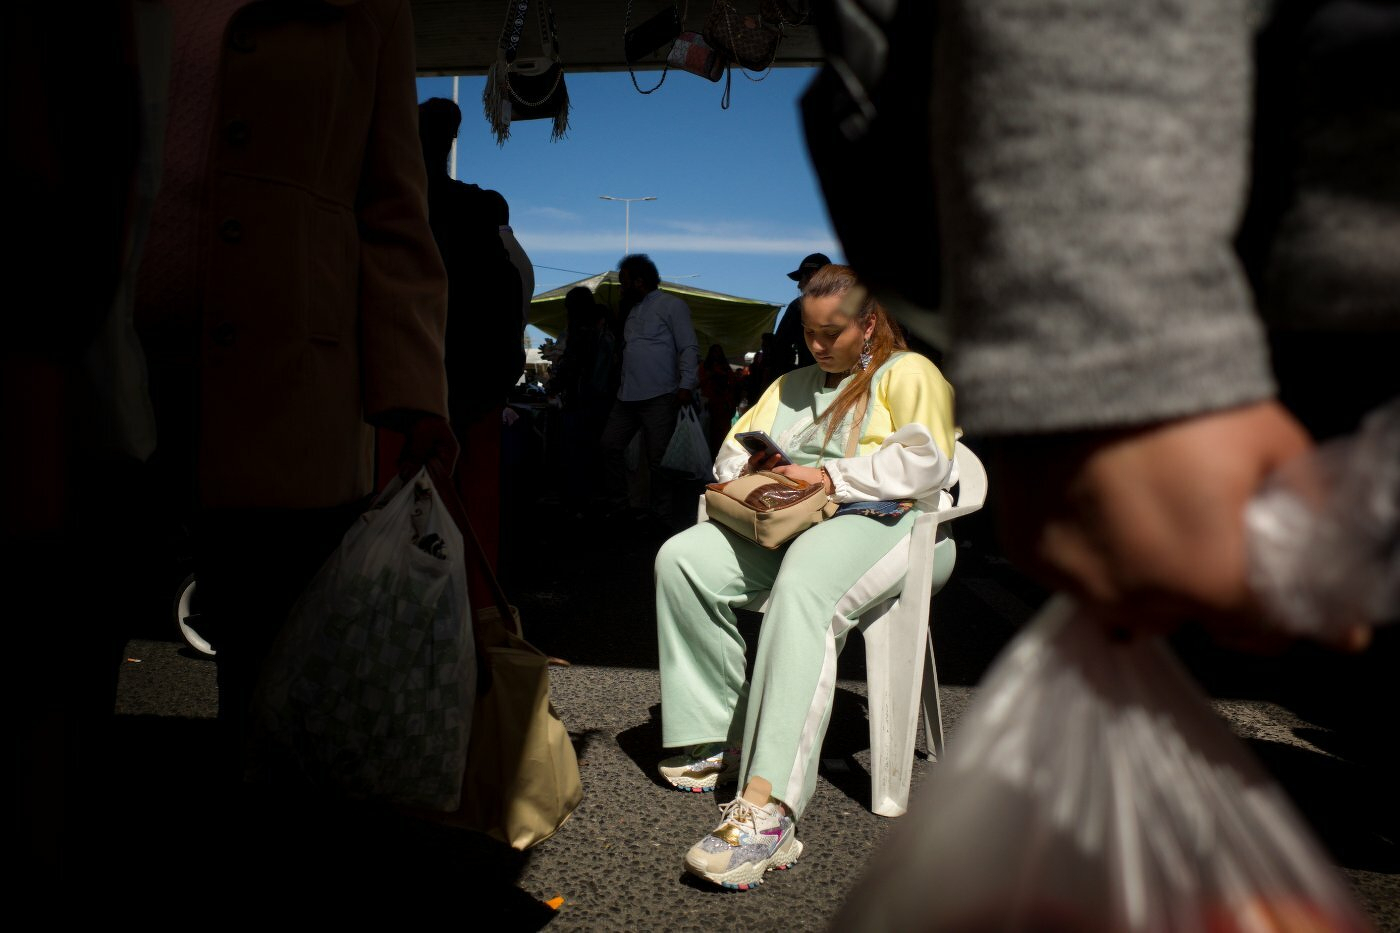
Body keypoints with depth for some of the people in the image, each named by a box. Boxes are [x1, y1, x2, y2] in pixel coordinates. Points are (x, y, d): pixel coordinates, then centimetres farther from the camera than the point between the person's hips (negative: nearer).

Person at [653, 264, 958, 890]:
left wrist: (828, 477, -14)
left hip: (881, 523, -7)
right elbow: (734, 446, 28)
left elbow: (925, 462, -9)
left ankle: (768, 808, -50)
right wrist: (749, 468, 3)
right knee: (681, 559, -21)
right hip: (785, 526, 7)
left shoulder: (907, 374, 8)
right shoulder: (793, 384, 30)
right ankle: (719, 738, -16)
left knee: (803, 588, -40)